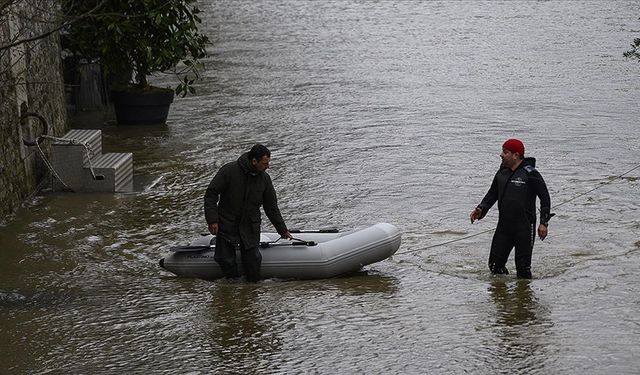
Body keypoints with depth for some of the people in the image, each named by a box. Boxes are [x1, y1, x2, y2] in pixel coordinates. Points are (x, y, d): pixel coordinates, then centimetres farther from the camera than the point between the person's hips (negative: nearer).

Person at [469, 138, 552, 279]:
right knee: (495, 265, 5)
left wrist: (544, 223, -12)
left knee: (523, 267, -5)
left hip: (524, 228, -6)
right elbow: (492, 194, 20)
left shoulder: (530, 173, -10)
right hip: (503, 226, 6)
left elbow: (545, 197, -7)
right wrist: (481, 209, 2)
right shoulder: (502, 173, 9)